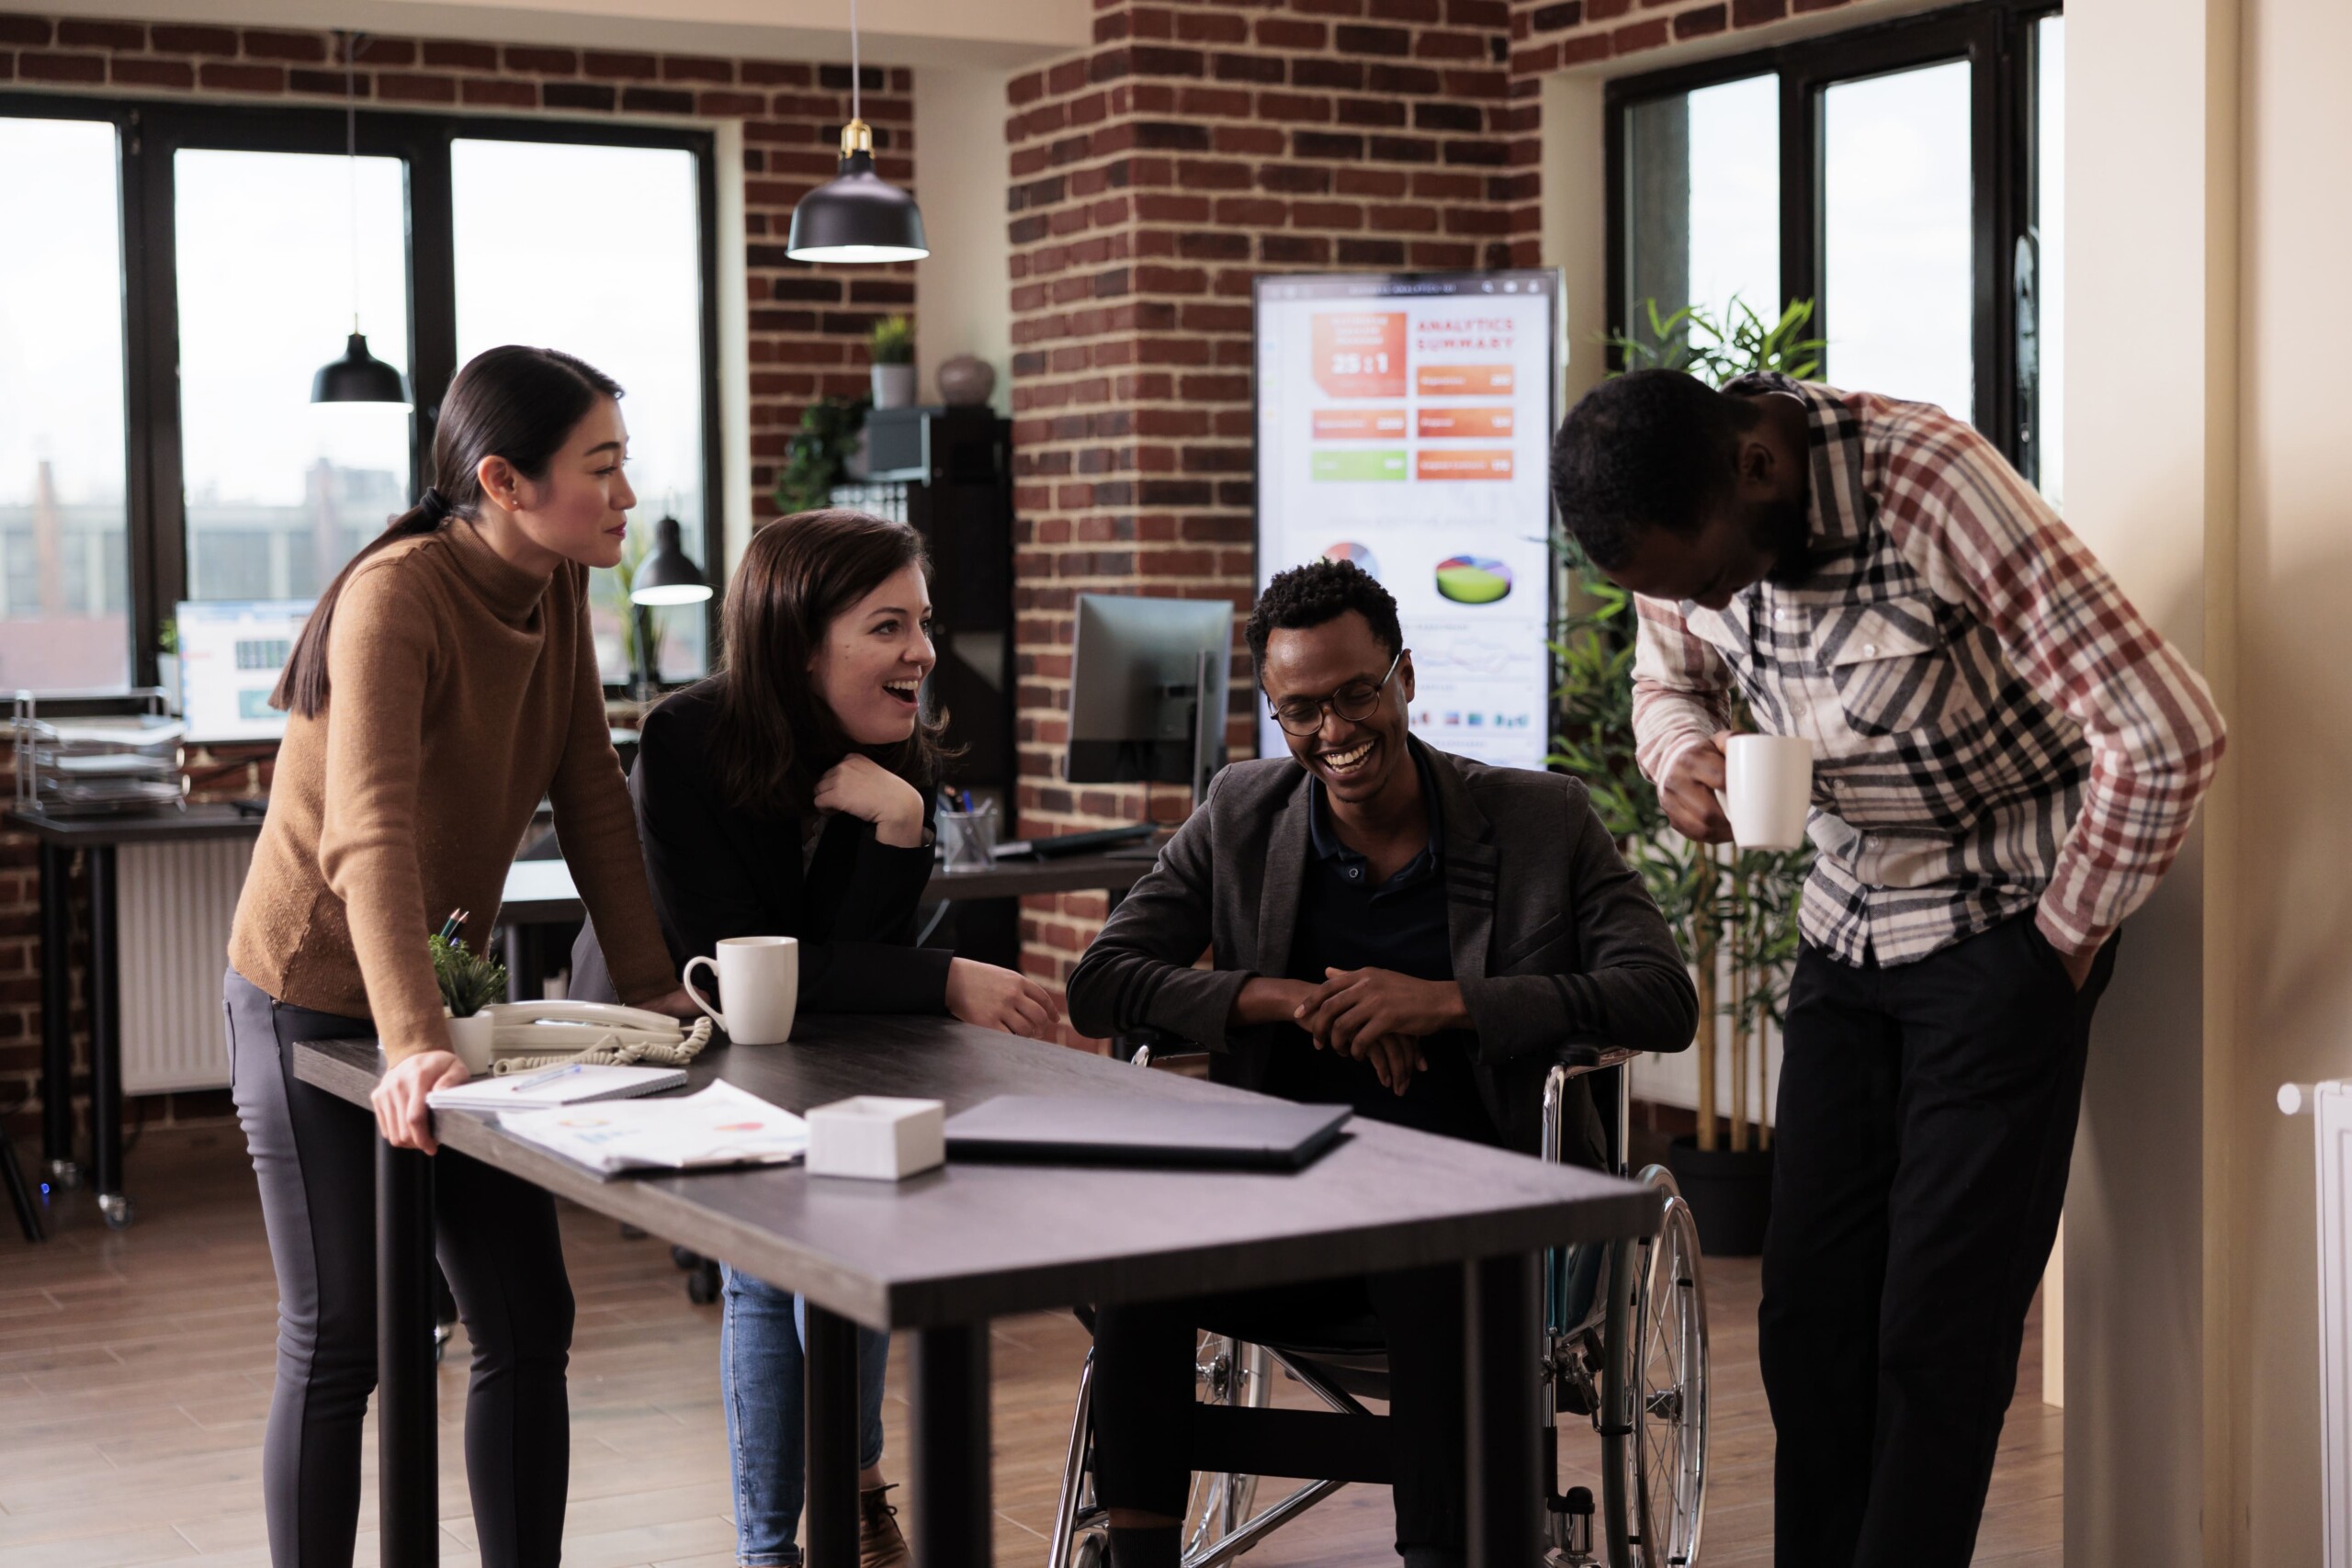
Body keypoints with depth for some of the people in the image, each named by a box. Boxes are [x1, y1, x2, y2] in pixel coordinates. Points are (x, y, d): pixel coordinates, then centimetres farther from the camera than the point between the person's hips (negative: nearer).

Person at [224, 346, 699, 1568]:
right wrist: (412, 1042, -47)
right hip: (317, 999, -7)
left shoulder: (557, 589, -2)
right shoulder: (395, 598, -25)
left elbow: (591, 798, 4)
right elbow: (369, 835, -37)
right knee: (340, 1342, -1)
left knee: (529, 1326, 7)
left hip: (446, 986, 7)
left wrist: (652, 985, 0)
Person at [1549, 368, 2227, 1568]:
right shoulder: (1682, 524, -7)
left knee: (1937, 1330, -5)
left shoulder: (1928, 479, -28)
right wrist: (1681, 758, -9)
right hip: (1847, 928, 6)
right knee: (1808, 1313, 5)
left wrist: (2069, 935, -14)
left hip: (1998, 929, -6)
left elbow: (2166, 733, -27)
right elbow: (1669, 680, 15)